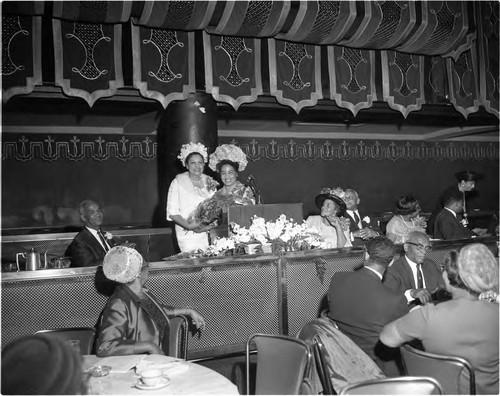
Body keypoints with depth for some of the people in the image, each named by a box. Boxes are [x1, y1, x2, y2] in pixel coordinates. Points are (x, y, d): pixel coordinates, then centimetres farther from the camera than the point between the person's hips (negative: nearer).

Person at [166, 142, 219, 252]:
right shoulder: (178, 182, 0)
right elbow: (172, 212, -5)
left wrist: (210, 226, -6)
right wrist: (188, 226, -17)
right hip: (188, 236, -3)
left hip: (209, 234, 3)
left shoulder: (209, 181, 11)